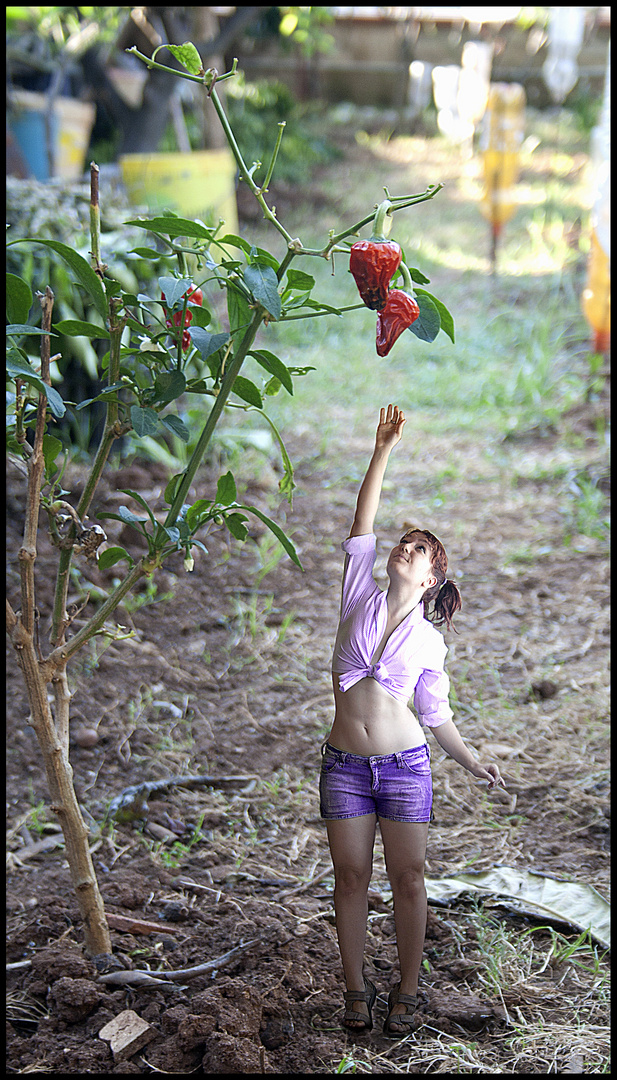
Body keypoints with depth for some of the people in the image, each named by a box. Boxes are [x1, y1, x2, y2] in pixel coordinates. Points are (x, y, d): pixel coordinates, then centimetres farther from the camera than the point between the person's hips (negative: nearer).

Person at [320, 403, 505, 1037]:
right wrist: (383, 452, -6)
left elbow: (434, 714, 9)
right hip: (344, 766, 1)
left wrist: (471, 762, 2)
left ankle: (407, 992, 18)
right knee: (350, 878, 7)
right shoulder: (361, 600, 2)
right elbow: (362, 529, -3)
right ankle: (356, 989, 20)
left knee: (408, 880, 5)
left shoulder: (429, 641, 1)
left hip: (404, 765, -1)